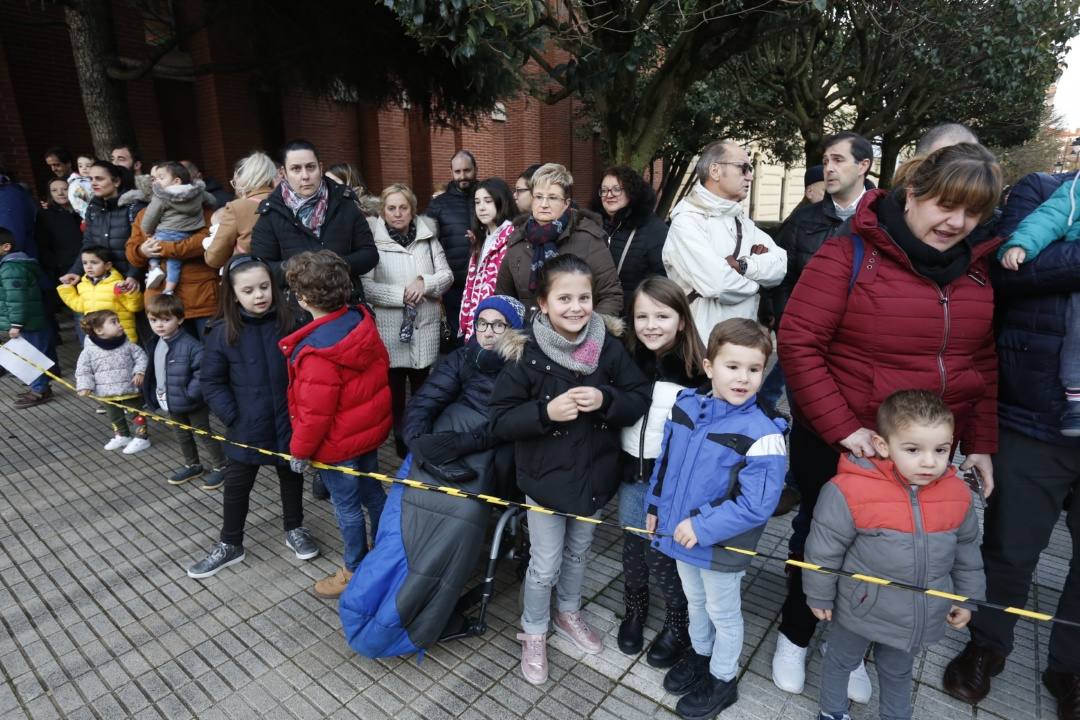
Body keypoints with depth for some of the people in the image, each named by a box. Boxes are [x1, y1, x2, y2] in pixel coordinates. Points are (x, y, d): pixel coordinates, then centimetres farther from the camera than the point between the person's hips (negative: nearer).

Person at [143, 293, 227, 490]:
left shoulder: (190, 345, -26)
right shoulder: (154, 344, 1)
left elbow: (203, 372, -29)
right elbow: (152, 372, 14)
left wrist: (189, 394, -27)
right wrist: (152, 394, 9)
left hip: (192, 404, -8)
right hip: (171, 403, 8)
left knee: (204, 435, 7)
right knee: (182, 436, 22)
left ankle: (220, 466, 23)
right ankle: (193, 465, 41)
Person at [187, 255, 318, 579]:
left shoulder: (289, 322, -10)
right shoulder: (222, 332, -11)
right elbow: (211, 382, -4)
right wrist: (232, 416, -11)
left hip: (288, 421, 1)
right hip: (246, 427, 0)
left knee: (291, 476, 19)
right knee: (236, 484, 14)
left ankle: (294, 529, 41)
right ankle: (229, 544, 34)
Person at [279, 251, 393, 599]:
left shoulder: (316, 352, -30)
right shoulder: (361, 321, -8)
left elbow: (315, 412, -24)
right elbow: (381, 366, 5)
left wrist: (300, 450, -7)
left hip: (338, 444, -8)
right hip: (370, 429, 8)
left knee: (347, 505, 11)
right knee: (372, 492, 23)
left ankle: (356, 571, 31)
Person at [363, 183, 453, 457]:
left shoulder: (428, 238, 4)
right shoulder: (374, 240, -7)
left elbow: (447, 274, 3)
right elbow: (365, 286, -13)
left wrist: (425, 283, -15)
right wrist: (401, 295, -19)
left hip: (425, 327, 3)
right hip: (389, 328, -3)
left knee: (423, 389, 16)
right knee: (394, 390, 10)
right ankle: (401, 441, 26)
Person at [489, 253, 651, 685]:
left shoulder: (609, 347, -10)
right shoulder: (526, 354, -17)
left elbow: (640, 400, -5)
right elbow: (500, 422, -15)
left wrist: (605, 400, -24)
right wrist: (545, 411, -31)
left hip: (594, 475, 3)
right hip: (546, 478, -3)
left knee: (577, 554, 25)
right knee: (545, 566, 12)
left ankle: (569, 614, 51)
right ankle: (533, 634, 38)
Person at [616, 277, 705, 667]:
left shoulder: (695, 371, -14)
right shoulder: (627, 359, -3)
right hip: (631, 473, 4)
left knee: (661, 554, 5)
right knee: (632, 547, 17)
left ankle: (679, 623, 32)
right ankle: (634, 610, 42)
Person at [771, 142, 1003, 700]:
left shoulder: (977, 266, 3)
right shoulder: (850, 253, -16)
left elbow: (985, 360, 10)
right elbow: (797, 342, -19)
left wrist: (980, 442, 7)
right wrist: (842, 427, -21)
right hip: (838, 443, -5)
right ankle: (794, 636, 40)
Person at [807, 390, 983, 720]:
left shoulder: (958, 495, -12)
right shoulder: (850, 491, -29)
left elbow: (966, 549, 7)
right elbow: (824, 550, -16)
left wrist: (967, 597, 13)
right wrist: (820, 596, -7)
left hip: (920, 615, 4)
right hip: (861, 609, -3)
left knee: (898, 671, 29)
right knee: (841, 662, 22)